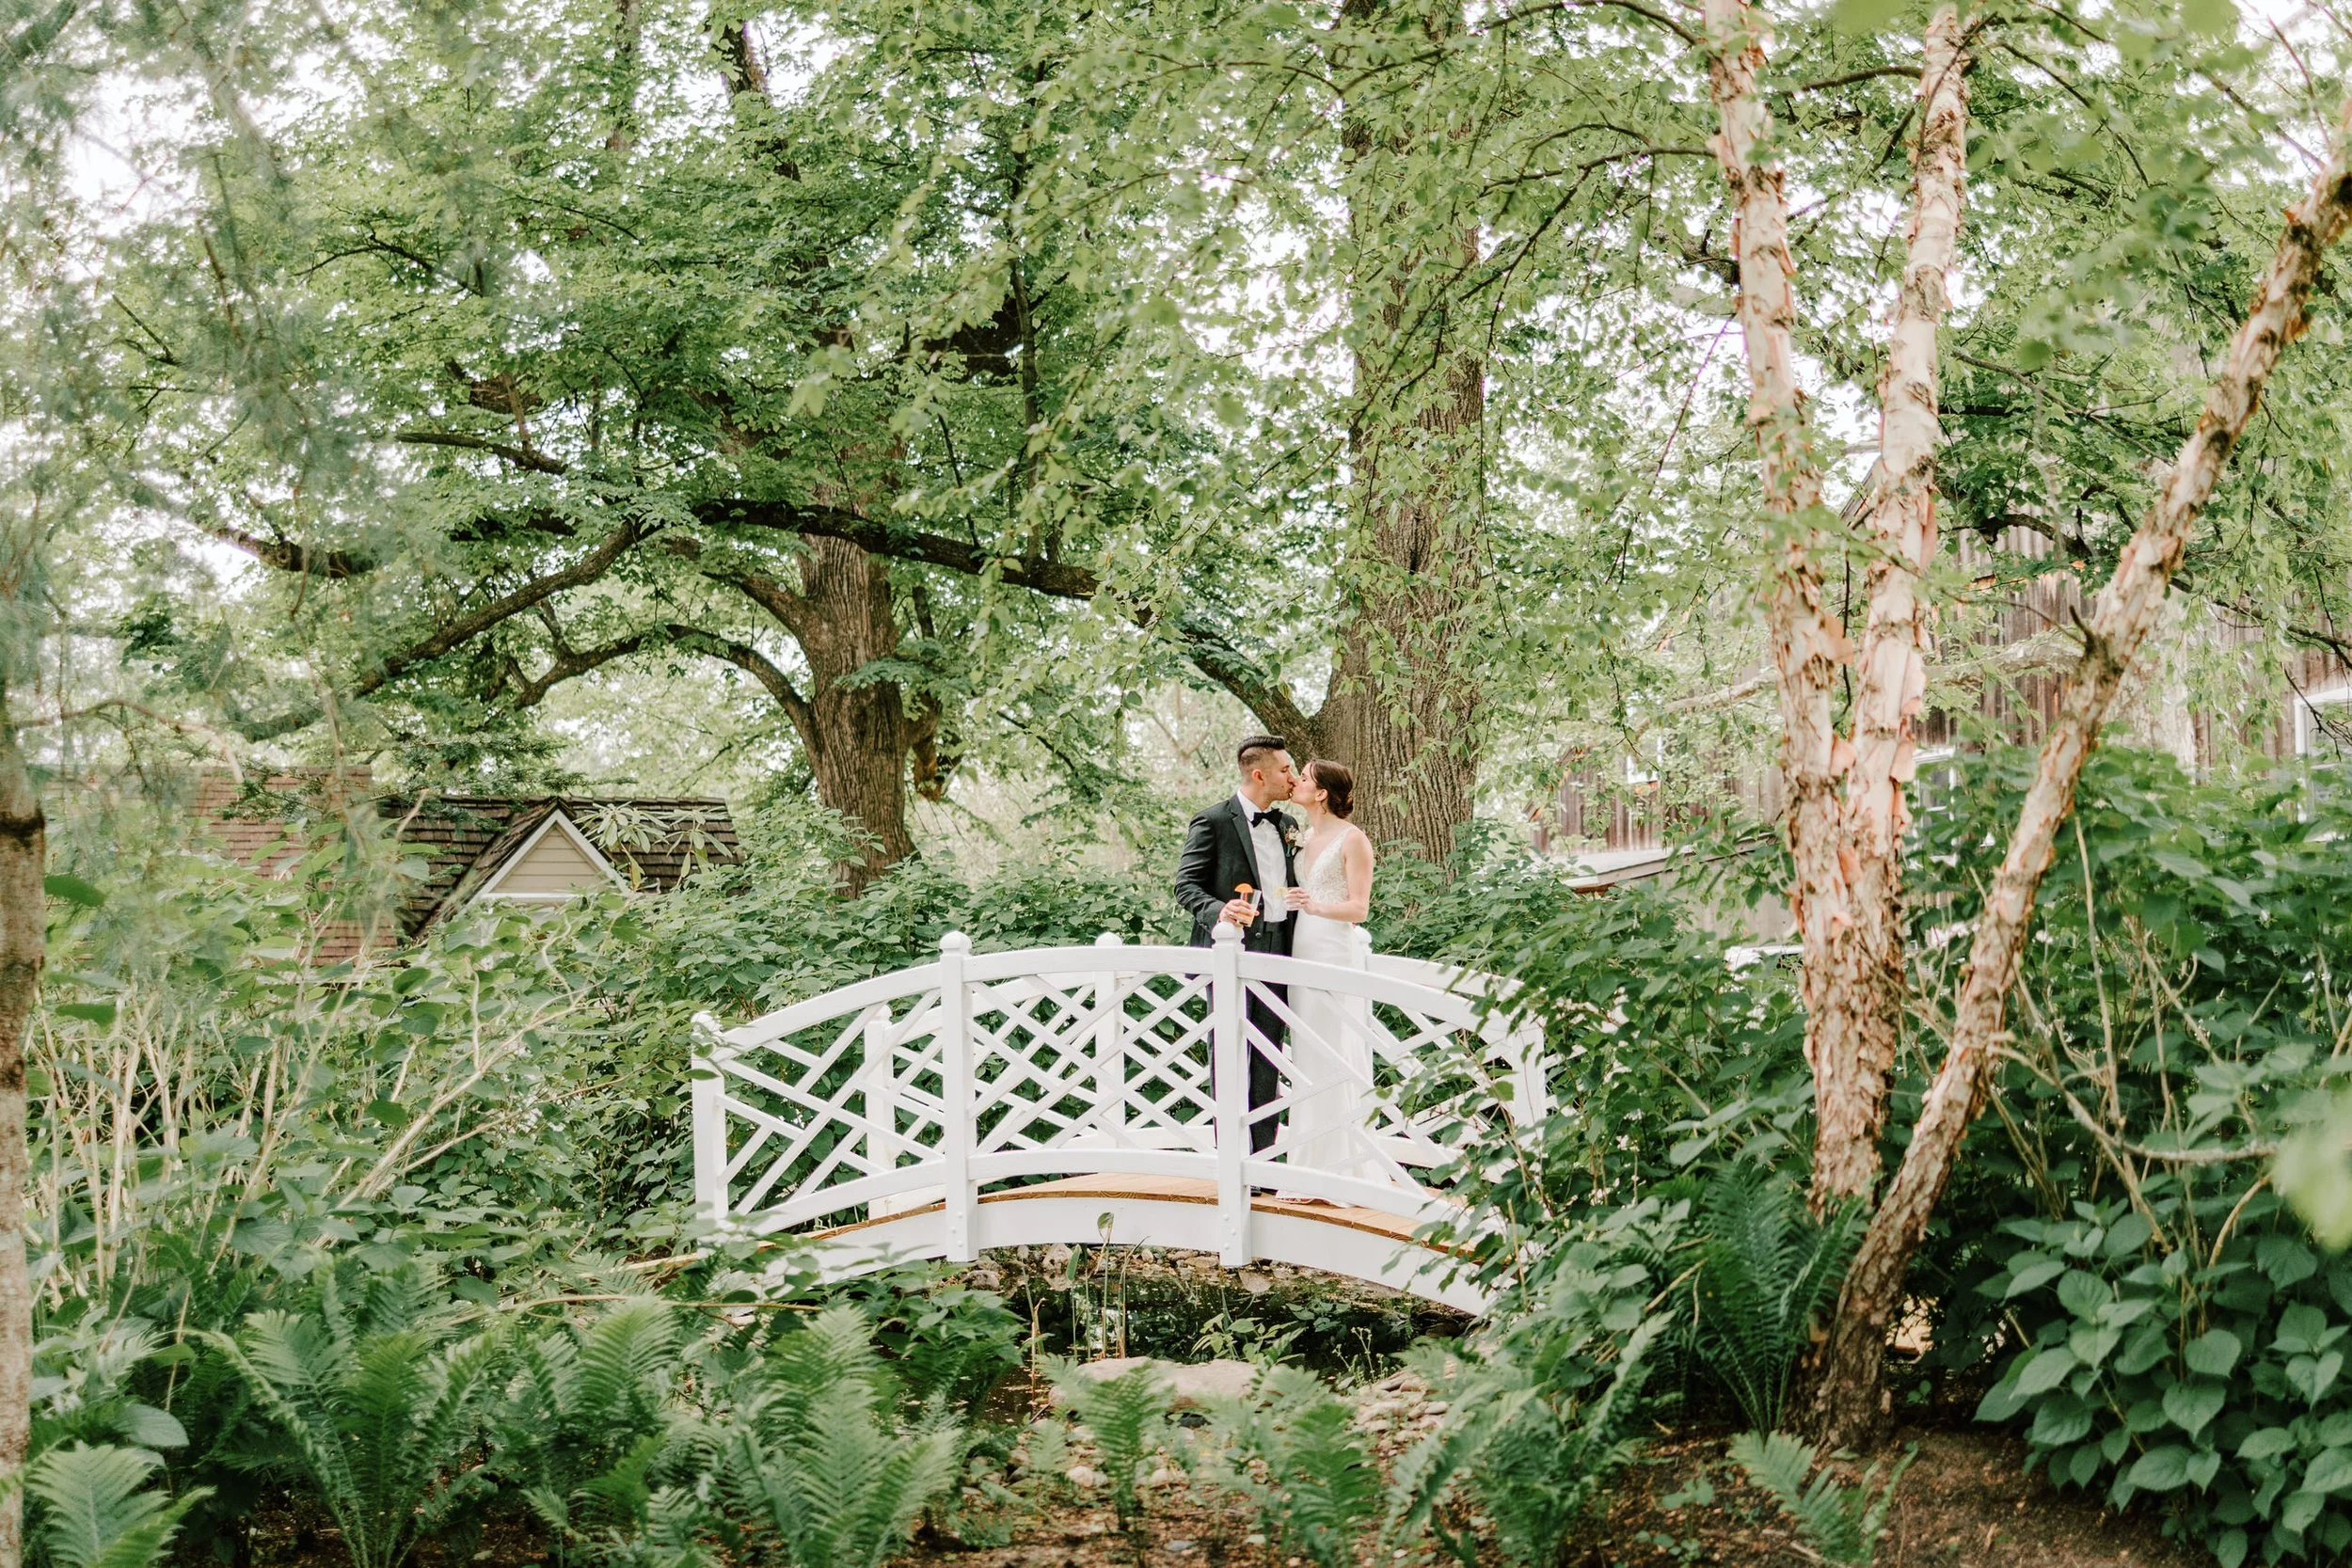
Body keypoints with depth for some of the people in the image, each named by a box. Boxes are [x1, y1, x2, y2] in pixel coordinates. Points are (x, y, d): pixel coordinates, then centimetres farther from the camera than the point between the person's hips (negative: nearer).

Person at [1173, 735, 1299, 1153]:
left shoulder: (1286, 825, 16)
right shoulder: (1212, 822, -5)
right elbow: (1186, 885, -9)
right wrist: (1218, 910, -28)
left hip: (1277, 953, 6)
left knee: (1267, 1062, 9)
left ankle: (1263, 1158, 14)